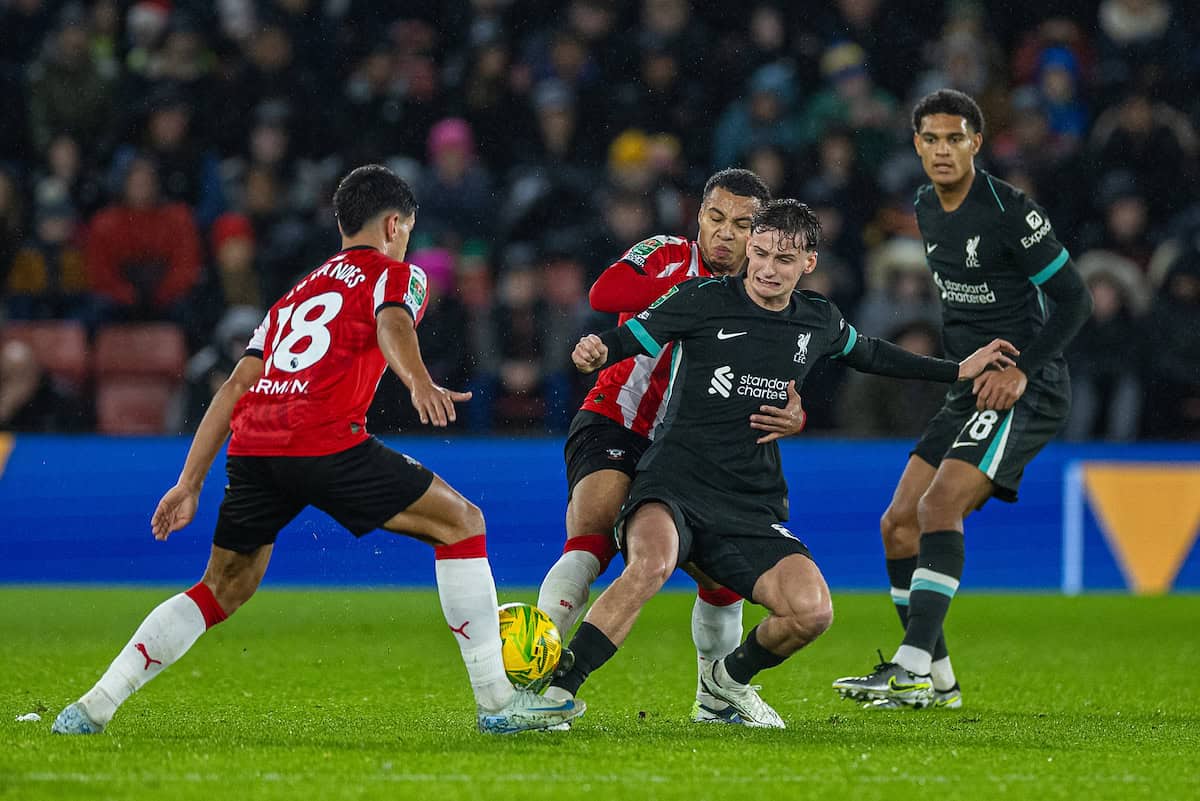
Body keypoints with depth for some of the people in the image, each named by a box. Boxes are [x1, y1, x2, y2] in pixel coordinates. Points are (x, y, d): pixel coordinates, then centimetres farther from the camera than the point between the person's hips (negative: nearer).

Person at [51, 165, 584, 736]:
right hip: (325, 442, -6)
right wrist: (420, 383, -30)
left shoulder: (296, 292, 33)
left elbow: (236, 386, 26)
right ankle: (497, 700, 1)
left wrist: (190, 484, 25)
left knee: (224, 588, 22)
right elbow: (392, 325, -10)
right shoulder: (395, 274, 15)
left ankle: (93, 706, 14)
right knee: (461, 521, 6)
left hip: (250, 448, 6)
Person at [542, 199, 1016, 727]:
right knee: (652, 565, -38)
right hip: (674, 485, -4)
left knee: (812, 612, -18)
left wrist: (958, 371, 37)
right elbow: (624, 341, -5)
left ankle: (730, 678, 14)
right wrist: (594, 355, -29)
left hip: (753, 508, 4)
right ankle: (556, 691, -32)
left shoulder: (818, 321, 11)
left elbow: (867, 354, 32)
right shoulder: (703, 298, -2)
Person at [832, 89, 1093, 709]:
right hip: (969, 390, 9)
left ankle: (913, 667, -26)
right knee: (898, 523, 3)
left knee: (939, 506, -23)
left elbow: (1074, 299, -13)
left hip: (1025, 392, -9)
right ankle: (937, 680, 9)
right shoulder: (925, 209, 10)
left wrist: (1021, 371, -20)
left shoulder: (1011, 211, -15)